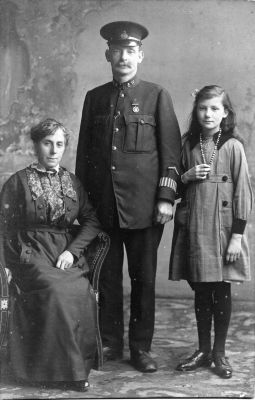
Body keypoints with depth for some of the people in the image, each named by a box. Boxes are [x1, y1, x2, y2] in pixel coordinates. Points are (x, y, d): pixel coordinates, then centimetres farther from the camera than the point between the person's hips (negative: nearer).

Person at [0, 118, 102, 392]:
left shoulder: (72, 182, 14)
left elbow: (91, 221, 11)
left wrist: (72, 251, -5)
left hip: (67, 254, 3)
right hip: (31, 255, -3)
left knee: (82, 292, -28)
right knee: (59, 290, -31)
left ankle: (80, 360, -11)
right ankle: (71, 369, -21)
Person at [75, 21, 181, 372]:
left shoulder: (156, 96, 5)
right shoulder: (94, 98, 13)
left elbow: (171, 149, 1)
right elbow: (83, 151, 14)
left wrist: (166, 197, -7)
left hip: (143, 206, -2)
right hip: (102, 206, 3)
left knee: (144, 279, 4)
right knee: (106, 278, 7)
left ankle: (141, 347, 14)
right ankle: (109, 344, 19)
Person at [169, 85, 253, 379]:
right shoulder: (188, 145, 7)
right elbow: (177, 189, 15)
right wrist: (186, 177, -7)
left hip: (222, 227, -3)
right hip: (193, 227, 3)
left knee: (221, 291, 5)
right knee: (200, 291, 10)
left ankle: (219, 353, 19)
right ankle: (203, 350, 23)